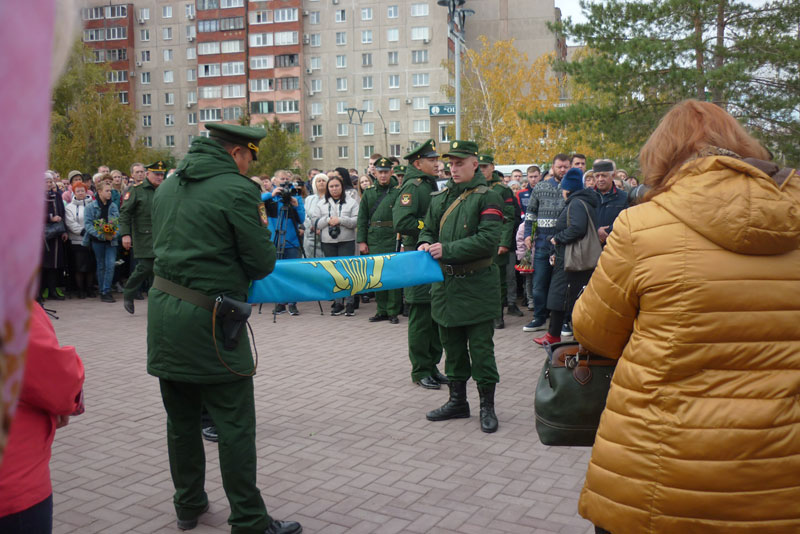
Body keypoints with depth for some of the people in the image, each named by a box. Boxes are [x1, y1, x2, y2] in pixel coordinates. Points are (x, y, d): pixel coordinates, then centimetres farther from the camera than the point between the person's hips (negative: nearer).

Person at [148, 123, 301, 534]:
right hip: (207, 320, -8)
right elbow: (262, 264, -11)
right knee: (235, 427, 1)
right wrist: (261, 228, 8)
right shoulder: (238, 190, -12)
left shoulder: (168, 186, 11)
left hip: (164, 313, 8)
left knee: (181, 418, 18)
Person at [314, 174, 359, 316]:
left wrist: (340, 220, -14)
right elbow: (316, 222, 6)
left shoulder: (351, 202, 4)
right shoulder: (321, 204, 12)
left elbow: (356, 221, -6)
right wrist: (328, 220, -10)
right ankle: (338, 302, 14)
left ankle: (349, 302, 1)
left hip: (347, 241, -3)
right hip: (328, 242, 3)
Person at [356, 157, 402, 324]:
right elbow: (362, 219, 11)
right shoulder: (369, 193, 11)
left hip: (392, 239, -4)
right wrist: (361, 241, 5)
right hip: (374, 240, 4)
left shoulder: (398, 191, 1)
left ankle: (393, 311, 8)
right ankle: (382, 311, 19)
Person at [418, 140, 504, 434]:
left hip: (477, 285, -6)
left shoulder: (487, 198, -8)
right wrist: (426, 245, -4)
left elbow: (488, 240, -18)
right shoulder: (440, 197, 11)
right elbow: (428, 230, 19)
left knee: (480, 347, 1)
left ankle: (487, 406, 14)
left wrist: (448, 250, -20)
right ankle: (457, 401, 28)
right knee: (452, 345, 15)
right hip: (446, 284, 6)